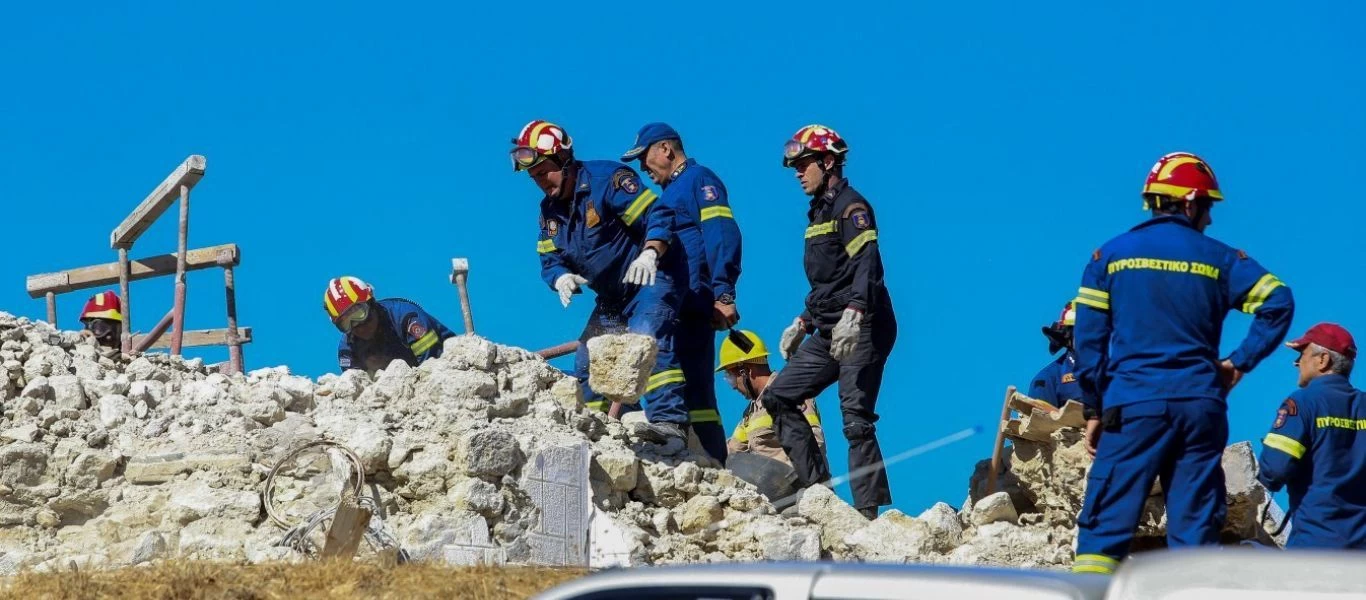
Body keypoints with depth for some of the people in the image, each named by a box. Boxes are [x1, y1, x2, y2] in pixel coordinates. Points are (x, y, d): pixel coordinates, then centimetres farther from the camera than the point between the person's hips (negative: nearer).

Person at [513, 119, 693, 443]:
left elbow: (659, 215, -22)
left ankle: (669, 419, -42)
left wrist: (650, 253, -39)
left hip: (652, 279, -9)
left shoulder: (607, 179, -17)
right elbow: (550, 259, 8)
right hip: (613, 296, 9)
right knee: (588, 361, 8)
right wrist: (561, 278, -16)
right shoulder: (550, 210, 8)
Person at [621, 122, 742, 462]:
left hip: (693, 303, -10)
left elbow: (722, 236, -14)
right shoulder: (670, 193, 27)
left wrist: (723, 294, -23)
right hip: (673, 306, 10)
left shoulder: (699, 179, -2)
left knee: (694, 388, -15)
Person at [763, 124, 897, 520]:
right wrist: (803, 322, 25)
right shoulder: (818, 213, 21)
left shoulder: (851, 206, -8)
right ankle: (817, 488, 4)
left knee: (856, 421, -13)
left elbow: (867, 265, -22)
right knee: (779, 398, 7)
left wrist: (854, 313, -35)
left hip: (860, 330, -10)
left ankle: (868, 512, -13)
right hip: (829, 333, 10)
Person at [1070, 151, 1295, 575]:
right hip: (1200, 405, 1)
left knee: (1106, 523, -3)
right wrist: (1239, 363, 3)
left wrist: (1094, 409, 7)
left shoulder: (1111, 255, 7)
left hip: (1133, 403, -1)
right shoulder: (1219, 258, 7)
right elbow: (1278, 303, -3)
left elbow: (1088, 338, 3)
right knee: (1196, 527, 5)